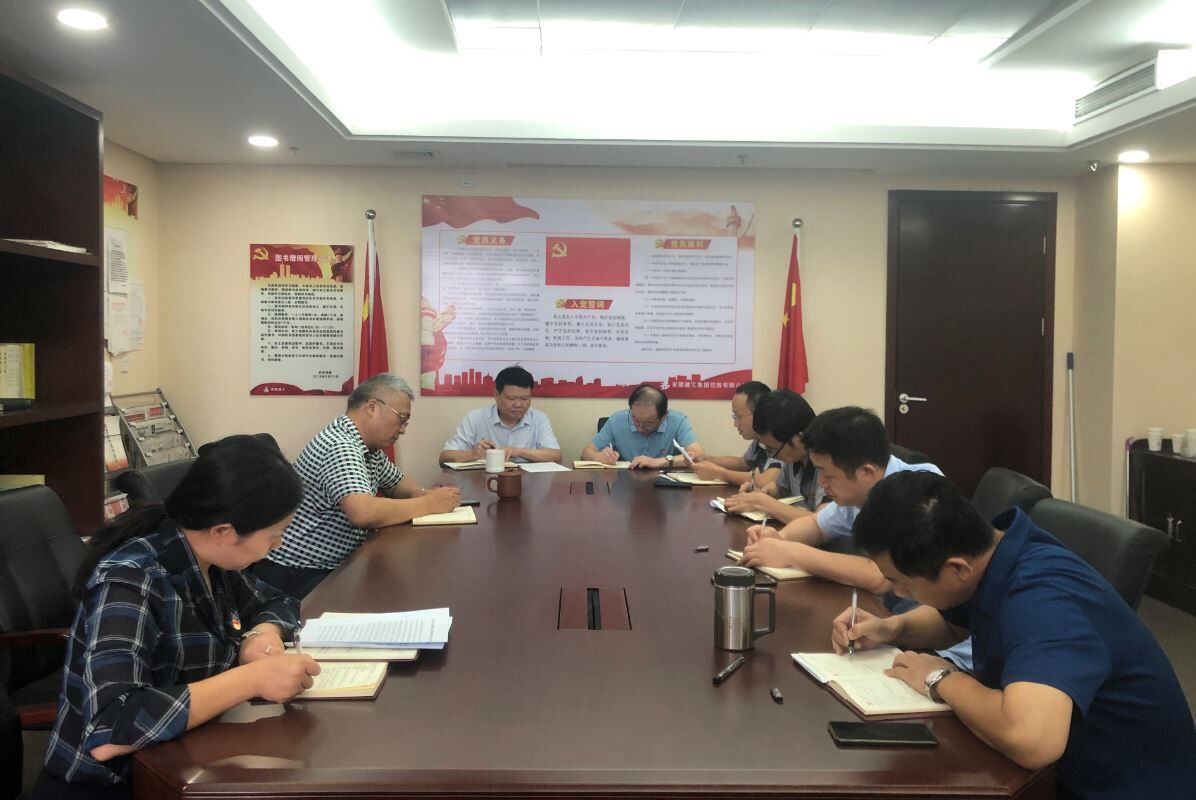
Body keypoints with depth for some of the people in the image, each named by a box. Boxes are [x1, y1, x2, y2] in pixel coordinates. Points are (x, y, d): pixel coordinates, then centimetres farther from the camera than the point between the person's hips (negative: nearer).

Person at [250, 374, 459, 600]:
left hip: (329, 566, 9)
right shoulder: (339, 447, -21)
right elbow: (363, 513, -35)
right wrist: (429, 503, -23)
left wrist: (422, 493, 0)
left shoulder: (370, 448, 7)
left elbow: (397, 482, 24)